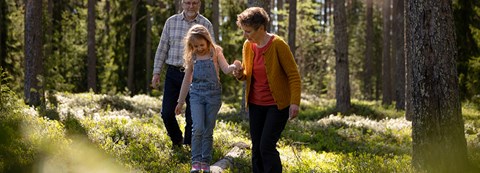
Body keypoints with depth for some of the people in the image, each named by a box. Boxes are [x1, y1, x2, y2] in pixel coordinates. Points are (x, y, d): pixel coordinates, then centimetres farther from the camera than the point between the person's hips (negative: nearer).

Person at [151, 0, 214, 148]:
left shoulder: (206, 25, -1)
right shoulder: (171, 22, 3)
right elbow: (162, 48, 7)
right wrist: (156, 72, 3)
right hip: (173, 73, 1)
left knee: (192, 115, 4)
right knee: (167, 112, -1)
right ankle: (177, 141, 24)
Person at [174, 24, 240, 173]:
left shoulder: (215, 52, 0)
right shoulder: (192, 57, 4)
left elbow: (226, 69, -10)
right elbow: (187, 80, 10)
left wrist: (235, 66, -34)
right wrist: (180, 101, 13)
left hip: (213, 95, 0)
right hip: (196, 95, 1)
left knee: (208, 131, 3)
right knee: (198, 128, -14)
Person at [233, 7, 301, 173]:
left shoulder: (278, 45, -15)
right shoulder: (248, 46, 3)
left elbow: (294, 75, -14)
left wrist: (295, 102, -23)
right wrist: (240, 74, -5)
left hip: (277, 105, -6)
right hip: (255, 104, 6)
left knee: (267, 146, -13)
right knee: (256, 147, 7)